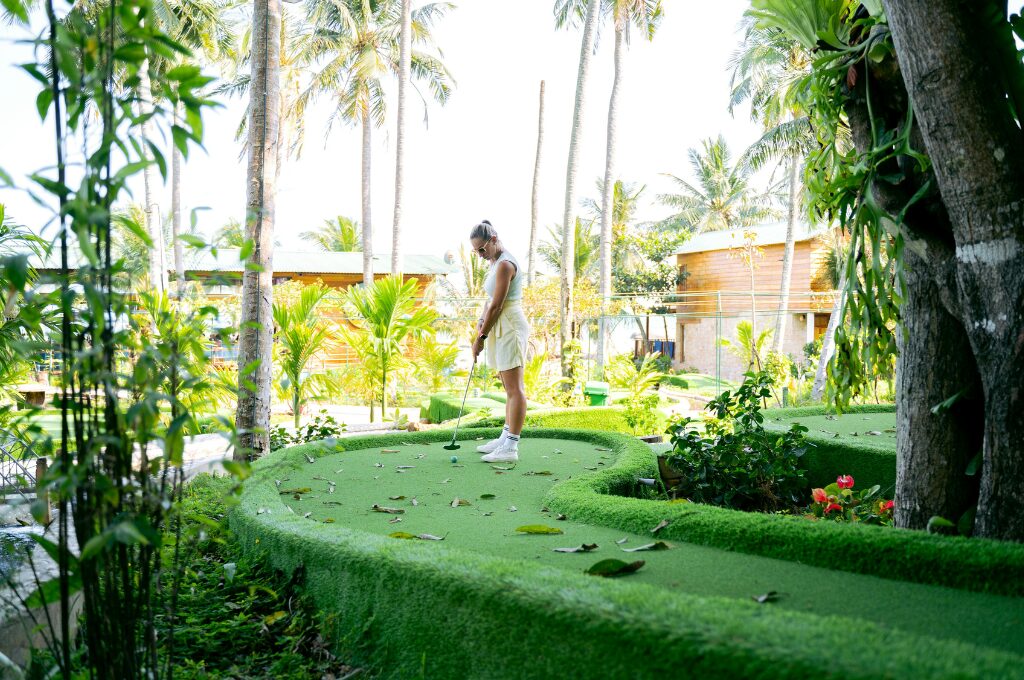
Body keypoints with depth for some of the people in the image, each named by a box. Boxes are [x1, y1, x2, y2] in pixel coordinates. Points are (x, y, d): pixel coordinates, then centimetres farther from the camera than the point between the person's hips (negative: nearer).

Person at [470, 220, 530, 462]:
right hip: (501, 328, 11)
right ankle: (506, 439, 24)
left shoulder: (505, 264, -16)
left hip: (510, 327, -11)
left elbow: (497, 305, -17)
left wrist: (481, 337, -12)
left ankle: (510, 448, -10)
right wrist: (481, 320, 6)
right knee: (510, 387, 15)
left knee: (514, 389, -10)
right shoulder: (495, 262, 15)